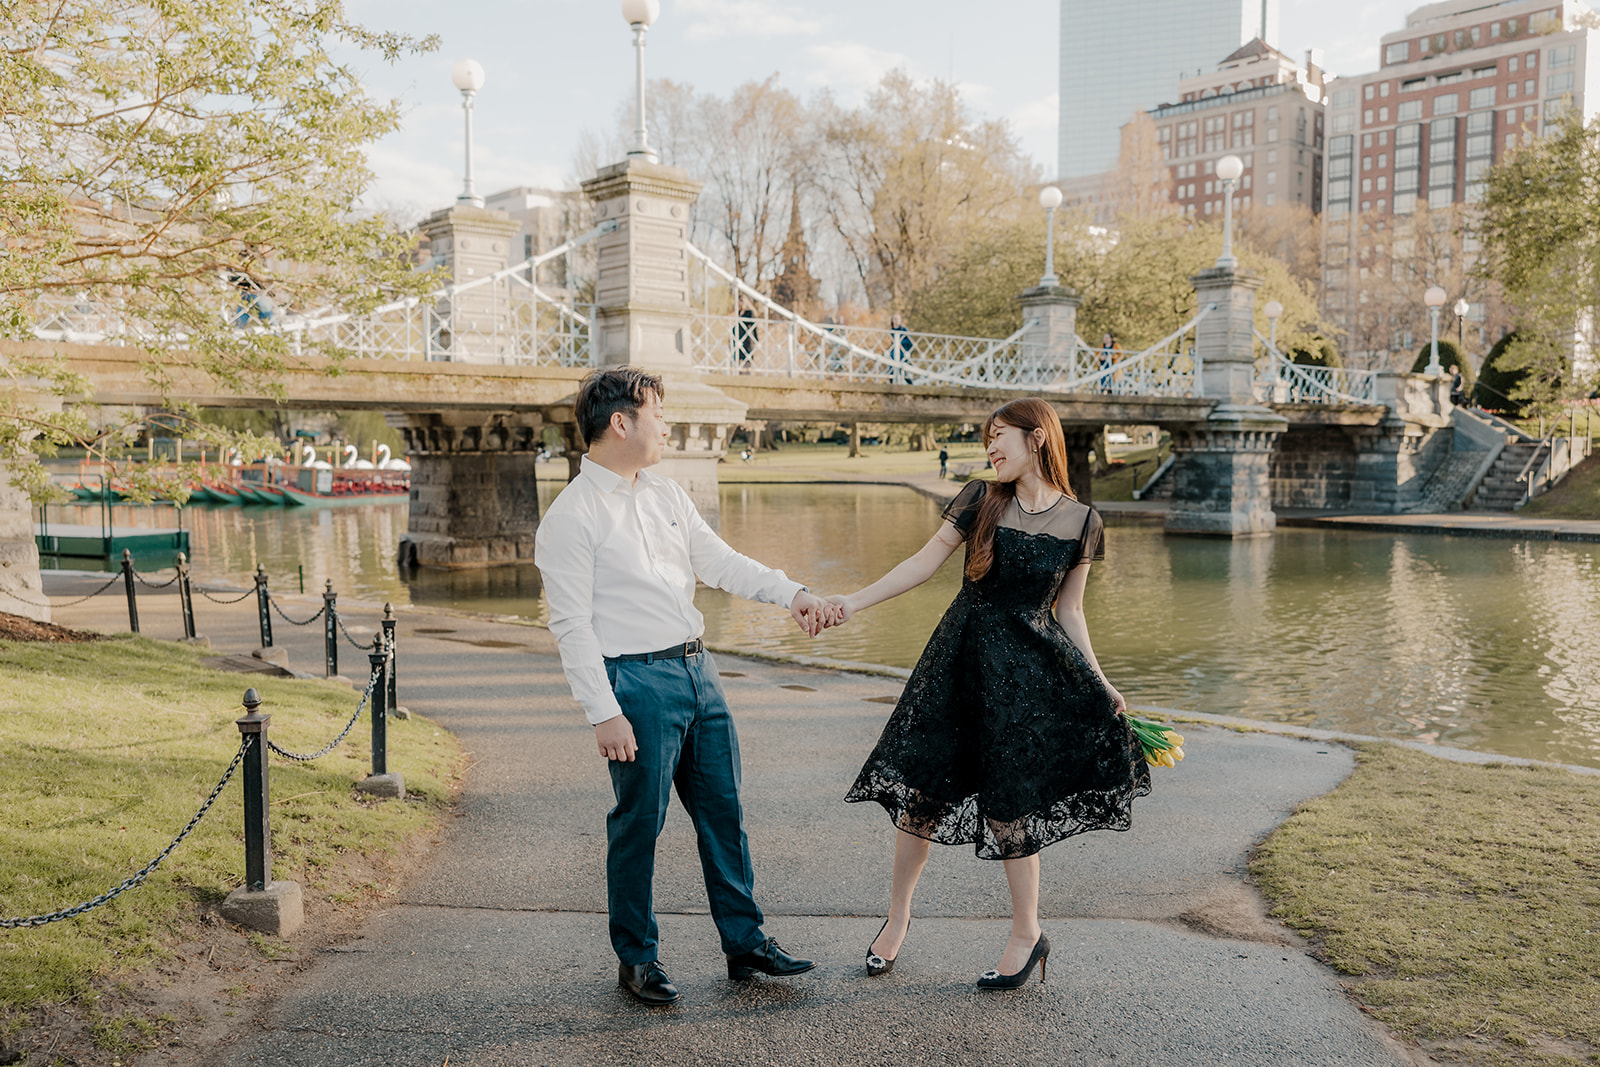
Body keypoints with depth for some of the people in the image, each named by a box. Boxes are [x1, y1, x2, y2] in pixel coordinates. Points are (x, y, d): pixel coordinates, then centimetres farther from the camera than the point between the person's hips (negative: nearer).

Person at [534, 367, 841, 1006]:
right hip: (638, 679, -7)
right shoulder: (571, 517, -10)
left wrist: (791, 594, 0)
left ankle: (744, 942, 26)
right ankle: (636, 959, 21)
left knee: (723, 811, 13)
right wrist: (603, 713, -17)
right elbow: (571, 625, -13)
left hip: (697, 668, 8)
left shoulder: (667, 495, 13)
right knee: (639, 822, 3)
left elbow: (720, 562, 13)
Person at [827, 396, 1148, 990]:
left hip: (1027, 669, -2)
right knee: (921, 791, 4)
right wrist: (856, 602, -6)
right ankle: (897, 916, 25)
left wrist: (1099, 682, 0)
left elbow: (1068, 613, 6)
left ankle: (1027, 934, 22)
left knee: (1009, 806, 0)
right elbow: (926, 562, 2)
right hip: (960, 654, 2)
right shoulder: (981, 499, 0)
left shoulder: (1080, 522, -1)